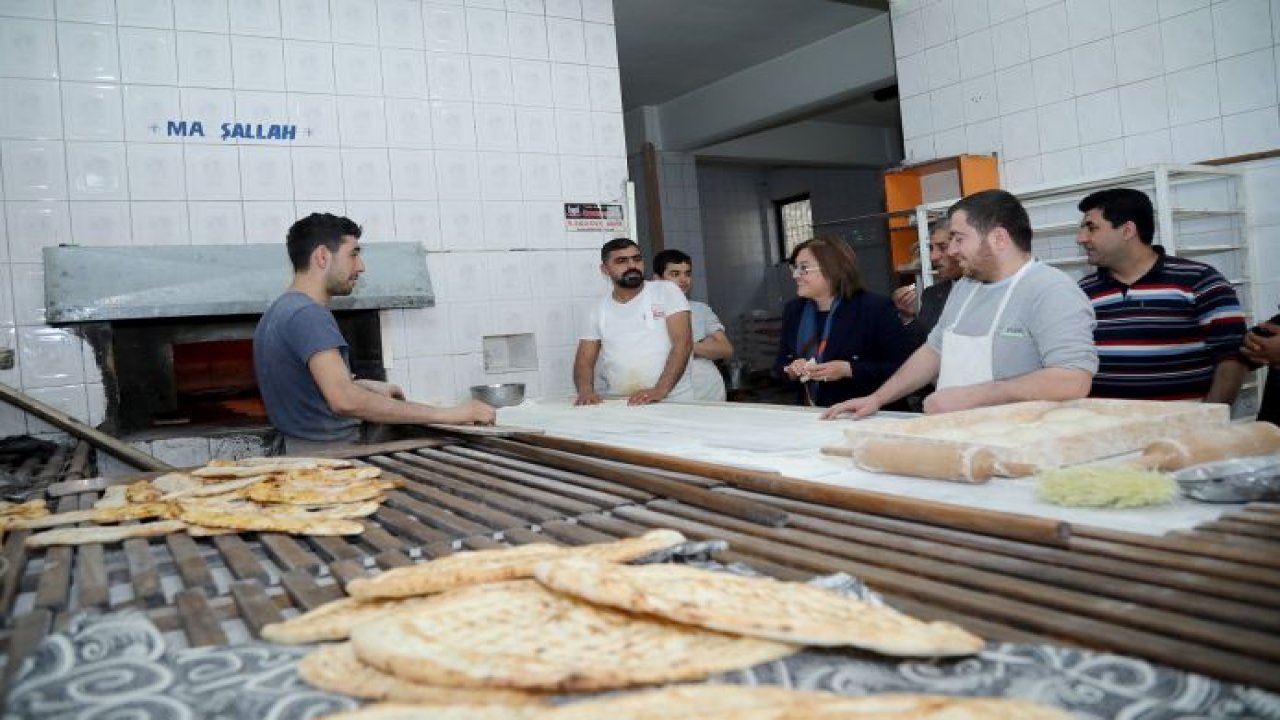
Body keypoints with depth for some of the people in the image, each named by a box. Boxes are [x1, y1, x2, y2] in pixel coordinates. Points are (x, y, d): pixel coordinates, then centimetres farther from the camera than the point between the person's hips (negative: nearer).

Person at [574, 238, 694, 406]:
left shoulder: (666, 291, 5)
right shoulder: (598, 310, 13)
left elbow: (683, 343, -4)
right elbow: (584, 362, 11)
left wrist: (660, 390, -17)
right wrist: (586, 391, -10)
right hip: (620, 405, 2)